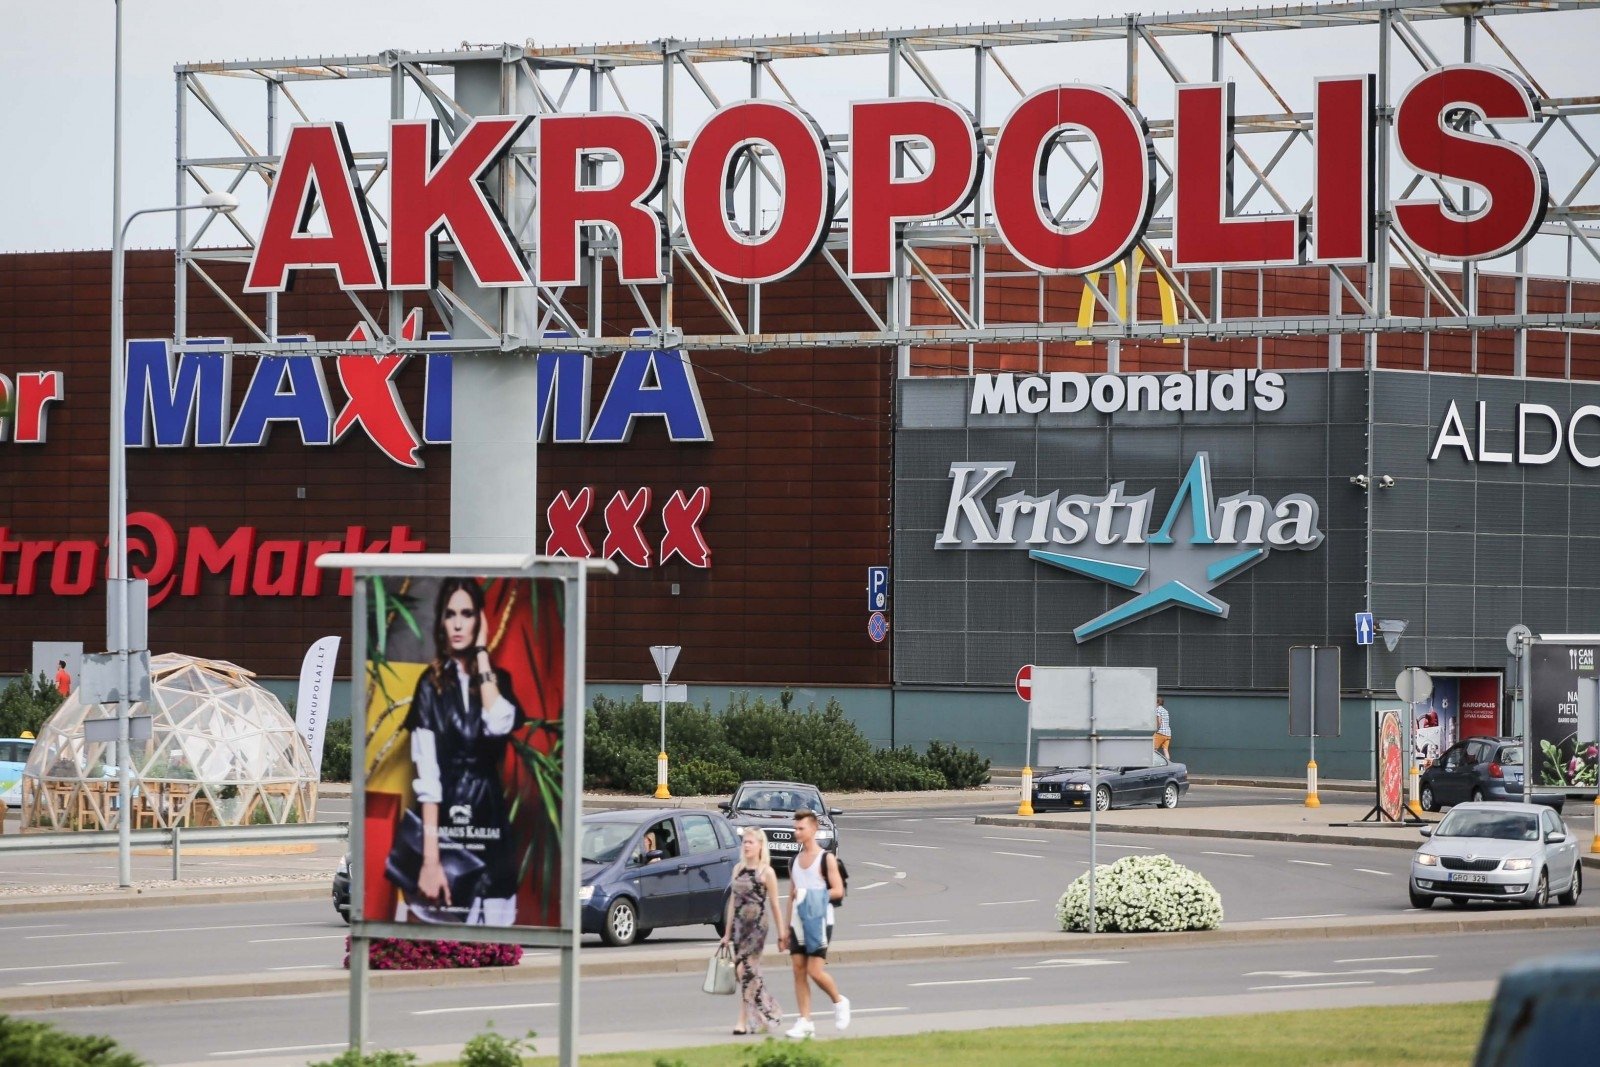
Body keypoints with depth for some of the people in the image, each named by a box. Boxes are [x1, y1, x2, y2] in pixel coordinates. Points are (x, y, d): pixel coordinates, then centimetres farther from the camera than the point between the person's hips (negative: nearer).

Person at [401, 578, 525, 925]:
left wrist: (481, 653, -6)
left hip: (490, 820, 3)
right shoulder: (431, 684, -2)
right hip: (442, 824, -3)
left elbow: (499, 724, -16)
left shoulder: (498, 679, 9)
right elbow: (426, 776, -10)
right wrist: (430, 858, -18)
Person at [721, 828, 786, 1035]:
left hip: (757, 926, -6)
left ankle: (744, 1020, -7)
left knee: (745, 969, -13)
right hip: (739, 925, 6)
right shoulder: (738, 869, 12)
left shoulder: (766, 872, -4)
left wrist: (781, 933, -3)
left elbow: (774, 906, -2)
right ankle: (769, 1012, 16)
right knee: (749, 973, 6)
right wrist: (727, 932, 16)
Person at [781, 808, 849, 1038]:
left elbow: (838, 891, -8)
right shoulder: (794, 862, 16)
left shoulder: (826, 859, -4)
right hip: (798, 923, 6)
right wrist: (787, 928, 17)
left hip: (819, 922, -6)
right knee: (798, 970, 0)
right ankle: (805, 1021, 2)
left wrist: (811, 896, -17)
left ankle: (839, 1001, 15)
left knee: (815, 971, -12)